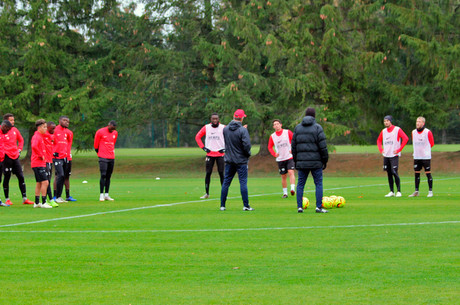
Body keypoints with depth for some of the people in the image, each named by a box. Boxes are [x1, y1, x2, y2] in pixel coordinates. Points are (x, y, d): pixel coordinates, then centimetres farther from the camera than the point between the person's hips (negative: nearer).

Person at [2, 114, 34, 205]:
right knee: (7, 178, 0)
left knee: (21, 177, 4)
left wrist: (19, 149, 14)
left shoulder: (15, 130, 9)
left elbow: (21, 140, 24)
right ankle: (7, 199, 10)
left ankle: (24, 198, 8)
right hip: (7, 157, -6)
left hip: (15, 156, 6)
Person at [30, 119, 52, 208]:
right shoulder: (37, 137, -14)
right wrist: (41, 155, -21)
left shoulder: (41, 136, 17)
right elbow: (34, 146, -31)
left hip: (41, 163, 10)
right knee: (45, 182, -12)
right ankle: (43, 203, -12)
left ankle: (37, 202, 17)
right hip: (38, 163, -10)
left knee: (39, 183, 13)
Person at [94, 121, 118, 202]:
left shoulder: (115, 133, 11)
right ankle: (101, 195, -10)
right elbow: (96, 145, 2)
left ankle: (106, 194, 11)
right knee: (103, 175, -11)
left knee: (108, 176, 7)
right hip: (103, 158, -5)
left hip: (111, 158, 5)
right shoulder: (100, 132, -5)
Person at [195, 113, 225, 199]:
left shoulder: (223, 128, -2)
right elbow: (197, 137, 12)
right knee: (208, 173, 1)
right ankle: (207, 193, 8)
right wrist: (203, 147, 2)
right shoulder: (206, 128, 3)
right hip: (210, 154, 2)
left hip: (220, 154, -2)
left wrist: (225, 148, -4)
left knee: (221, 173, -4)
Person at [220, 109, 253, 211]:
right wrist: (248, 154, -1)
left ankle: (222, 205, 11)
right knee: (243, 182, -1)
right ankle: (246, 205, -2)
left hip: (229, 160, 5)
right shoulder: (243, 130, -15)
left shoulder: (225, 129, 2)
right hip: (241, 160, -4)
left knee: (226, 182, 9)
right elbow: (247, 145, -18)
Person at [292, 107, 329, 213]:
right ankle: (319, 207, -4)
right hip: (316, 162, -3)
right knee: (319, 183, 2)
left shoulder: (297, 128, 8)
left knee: (300, 184, 8)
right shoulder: (317, 127, -3)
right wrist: (325, 160, 1)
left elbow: (293, 146, 10)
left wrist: (295, 160, 16)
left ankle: (299, 206, 3)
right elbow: (323, 146, -7)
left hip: (301, 162, 3)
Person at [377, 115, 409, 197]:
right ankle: (391, 192, 13)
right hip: (386, 156, 6)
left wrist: (399, 149, -16)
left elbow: (405, 138, -14)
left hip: (394, 155, -6)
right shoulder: (384, 131, 12)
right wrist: (381, 149, 12)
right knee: (389, 174, 7)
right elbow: (379, 140, 27)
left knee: (394, 173, -14)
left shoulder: (397, 130, -6)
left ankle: (399, 191, -8)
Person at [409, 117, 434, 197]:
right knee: (417, 174, 6)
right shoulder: (413, 132, 8)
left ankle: (430, 191, 2)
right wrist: (417, 150, 9)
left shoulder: (428, 132, -6)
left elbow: (432, 144, 2)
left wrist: (424, 150, 2)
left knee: (428, 173, -4)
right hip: (416, 157, 5)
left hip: (426, 157, -5)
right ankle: (416, 191, 11)